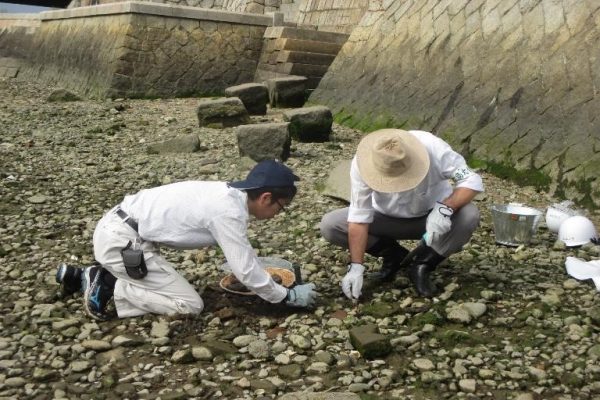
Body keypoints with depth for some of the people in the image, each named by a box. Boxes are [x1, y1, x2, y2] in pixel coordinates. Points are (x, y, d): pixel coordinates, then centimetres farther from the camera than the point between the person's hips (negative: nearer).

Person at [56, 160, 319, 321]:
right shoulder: (229, 211, -19)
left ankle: (83, 277, 23)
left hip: (118, 227, 9)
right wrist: (289, 296, -4)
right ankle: (108, 288, -4)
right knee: (190, 305, -7)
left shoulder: (229, 193, 8)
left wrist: (264, 272, 24)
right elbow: (246, 271, -15)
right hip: (122, 239, -9)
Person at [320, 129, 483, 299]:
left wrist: (445, 208, -44)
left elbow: (472, 180, -27)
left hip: (432, 216, -1)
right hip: (388, 218, 1)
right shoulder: (361, 164, -28)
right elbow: (359, 217, -25)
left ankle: (421, 266, -9)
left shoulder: (431, 147, -32)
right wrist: (356, 266, -28)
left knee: (469, 216, -33)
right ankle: (393, 255, 1)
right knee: (329, 225, -19)